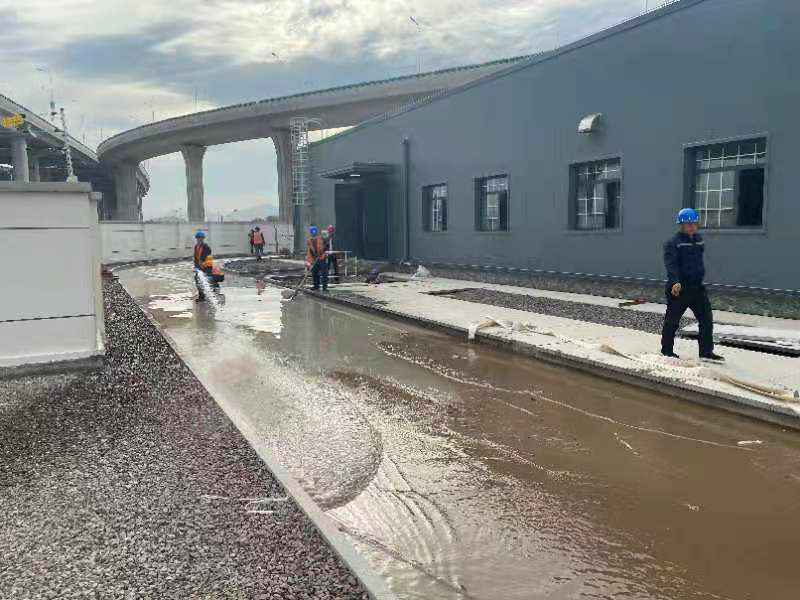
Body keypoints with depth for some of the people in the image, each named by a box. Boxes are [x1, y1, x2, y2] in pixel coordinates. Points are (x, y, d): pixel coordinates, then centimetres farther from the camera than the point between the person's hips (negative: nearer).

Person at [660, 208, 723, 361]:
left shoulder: (699, 240, 12)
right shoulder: (673, 243, -12)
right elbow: (670, 264, -24)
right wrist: (675, 282, -37)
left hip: (698, 287, 7)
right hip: (679, 289, -7)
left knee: (707, 319, 6)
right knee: (672, 320, 4)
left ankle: (706, 352, 15)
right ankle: (667, 350, 19)